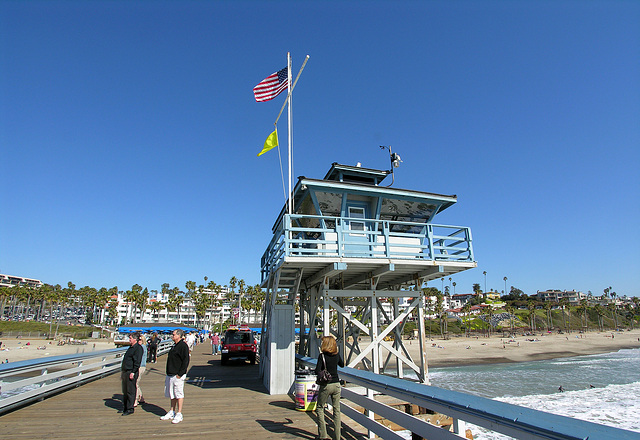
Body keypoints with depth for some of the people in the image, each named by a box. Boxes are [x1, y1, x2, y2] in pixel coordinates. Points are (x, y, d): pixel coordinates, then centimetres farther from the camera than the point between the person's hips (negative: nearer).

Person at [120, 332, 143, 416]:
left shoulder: (138, 348, -12)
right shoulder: (131, 347, 18)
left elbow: (137, 361, -18)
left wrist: (133, 372, -22)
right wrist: (122, 372, 22)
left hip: (131, 372, -9)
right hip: (125, 371, 9)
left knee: (130, 391, -3)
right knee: (125, 391, 15)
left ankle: (130, 409, 4)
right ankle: (125, 407, 25)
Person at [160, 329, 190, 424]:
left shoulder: (183, 346, -15)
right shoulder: (175, 346, 15)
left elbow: (186, 361, -19)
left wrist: (180, 374, -20)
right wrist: (168, 373, 17)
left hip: (177, 375, -9)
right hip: (170, 375, 9)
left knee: (179, 394, -1)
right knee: (172, 395, 16)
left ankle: (179, 414, 6)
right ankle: (172, 413, 27)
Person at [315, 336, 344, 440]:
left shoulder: (322, 356, -13)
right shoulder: (337, 355, 1)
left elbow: (317, 371, -19)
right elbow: (342, 365, 20)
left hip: (326, 385, -4)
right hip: (336, 384, 4)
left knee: (320, 408, 13)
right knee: (337, 410, 11)